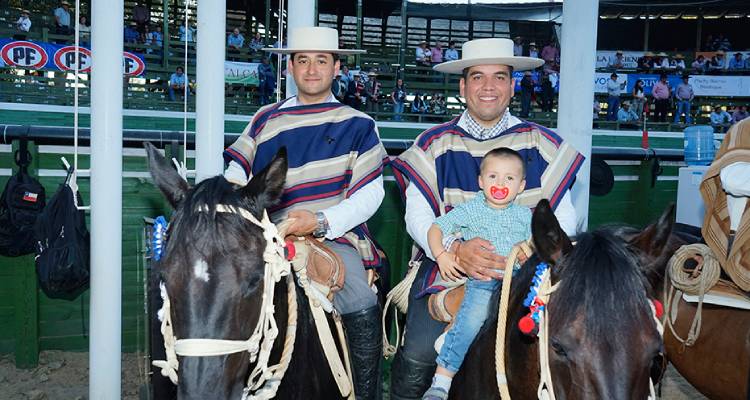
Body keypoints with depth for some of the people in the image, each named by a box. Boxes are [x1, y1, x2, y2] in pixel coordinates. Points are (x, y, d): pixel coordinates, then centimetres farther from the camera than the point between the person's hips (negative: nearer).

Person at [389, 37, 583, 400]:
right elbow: (417, 216, -1)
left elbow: (564, 216, 6)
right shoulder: (434, 145, 6)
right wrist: (455, 248, -21)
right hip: (448, 262, -1)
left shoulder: (542, 145, 8)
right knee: (418, 355, -17)